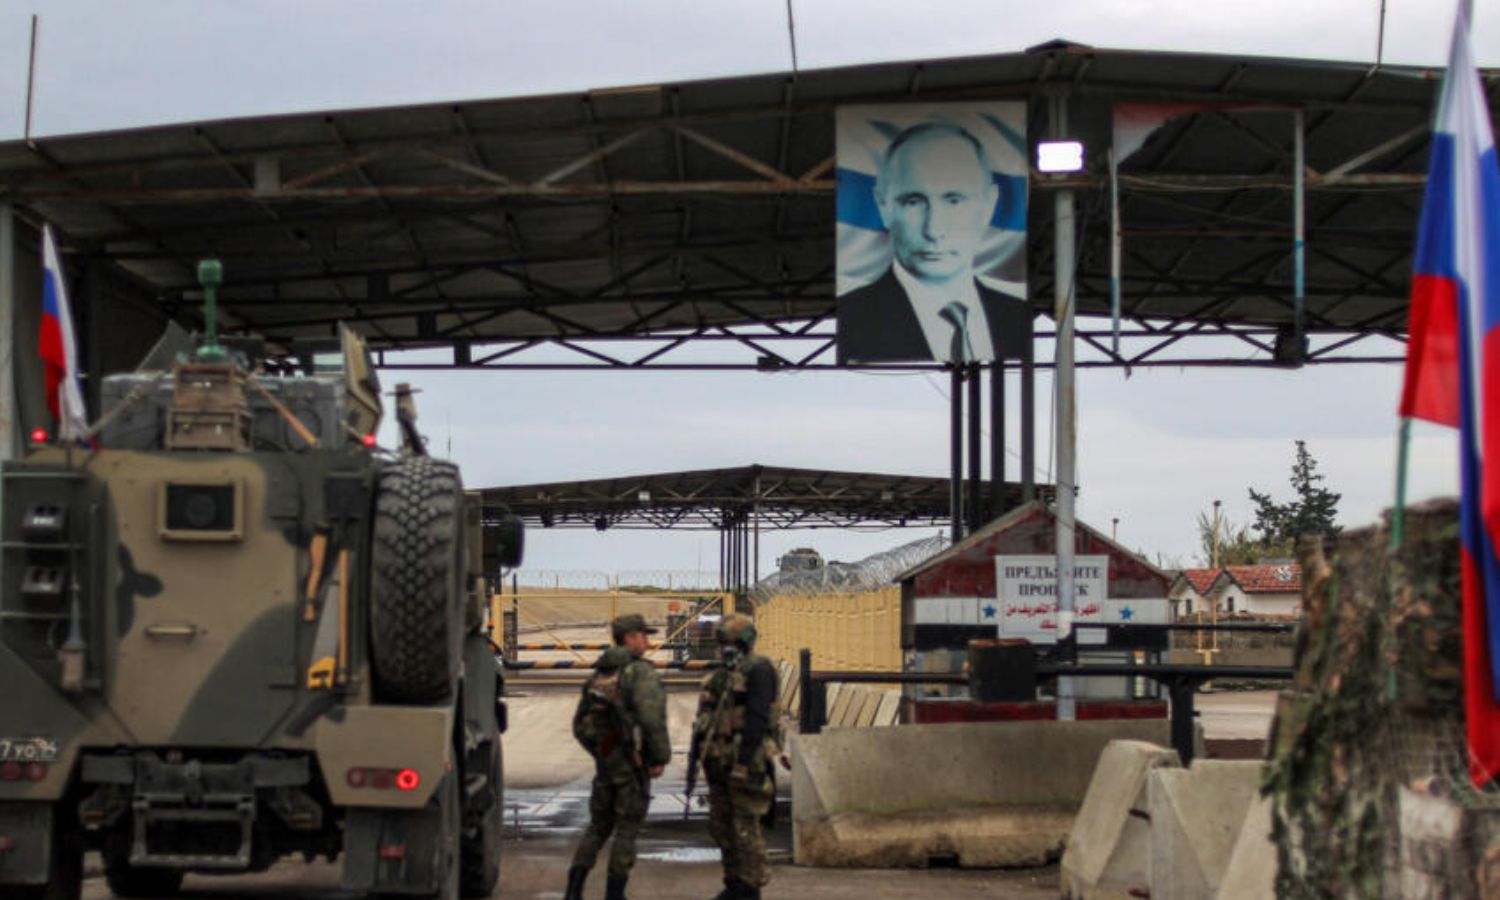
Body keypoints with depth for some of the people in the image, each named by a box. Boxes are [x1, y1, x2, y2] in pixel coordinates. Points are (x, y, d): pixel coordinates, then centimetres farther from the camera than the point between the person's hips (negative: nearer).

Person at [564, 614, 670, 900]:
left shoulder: (598, 675, 11)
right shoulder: (642, 672, -12)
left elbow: (581, 725, 14)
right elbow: (652, 719, -24)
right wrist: (661, 758, -14)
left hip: (604, 763, 7)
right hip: (633, 765, -6)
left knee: (598, 826, 15)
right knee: (627, 830, 3)